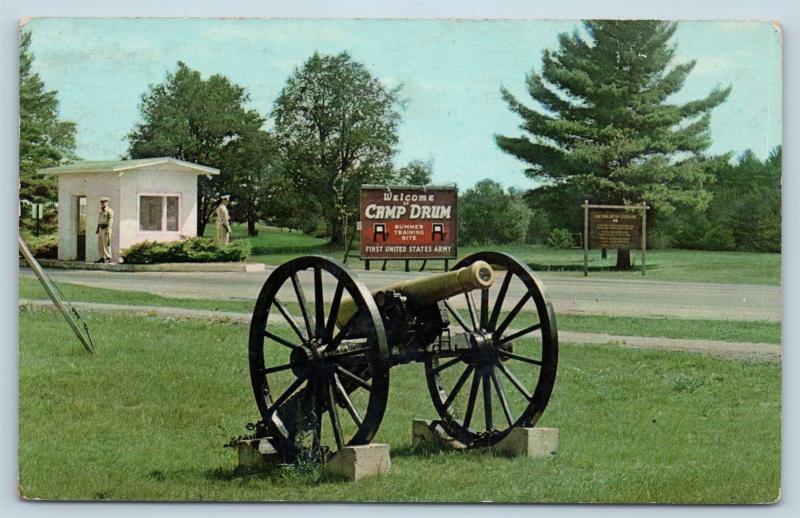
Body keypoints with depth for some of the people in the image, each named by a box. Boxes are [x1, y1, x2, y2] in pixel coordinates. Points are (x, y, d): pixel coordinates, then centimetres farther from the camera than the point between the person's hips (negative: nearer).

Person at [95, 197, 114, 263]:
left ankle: (108, 258, -6)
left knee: (106, 244, -9)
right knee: (100, 244, 6)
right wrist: (97, 229, 16)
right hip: (101, 229, 9)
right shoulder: (101, 211, 17)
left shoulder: (109, 211, -9)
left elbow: (110, 220, -16)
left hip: (106, 229, -9)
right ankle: (102, 258, 9)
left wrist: (108, 230, -24)